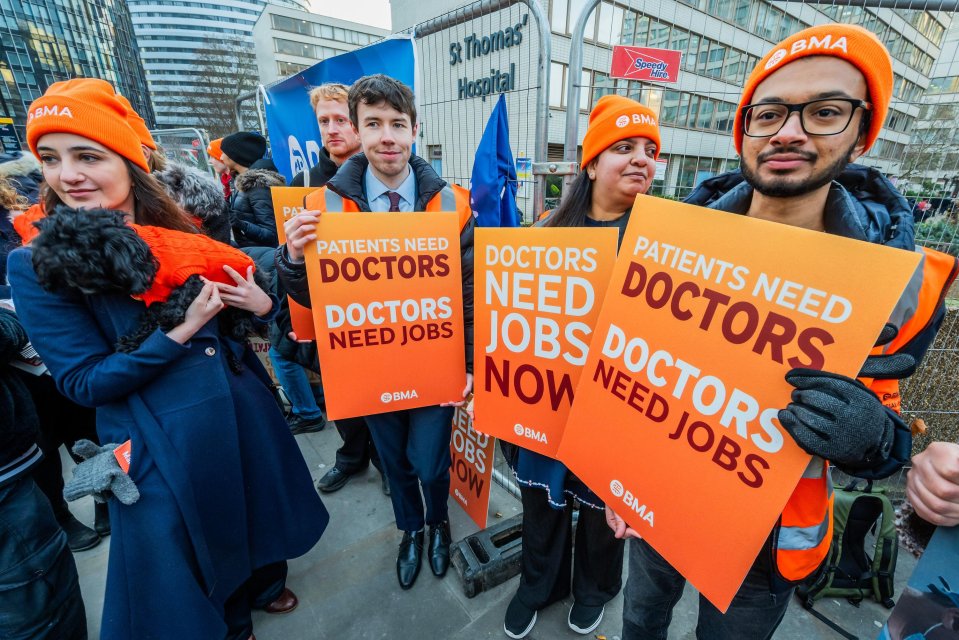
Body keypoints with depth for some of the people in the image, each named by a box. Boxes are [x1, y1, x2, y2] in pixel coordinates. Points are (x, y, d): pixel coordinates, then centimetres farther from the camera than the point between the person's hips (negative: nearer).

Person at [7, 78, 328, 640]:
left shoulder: (179, 232, 0)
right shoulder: (37, 266, -11)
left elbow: (232, 315, 8)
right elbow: (83, 382, -13)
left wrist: (261, 303, -15)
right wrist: (180, 332, -23)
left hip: (241, 410, 4)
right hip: (158, 442, -3)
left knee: (257, 508, 24)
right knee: (184, 554, 18)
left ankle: (264, 583, 55)